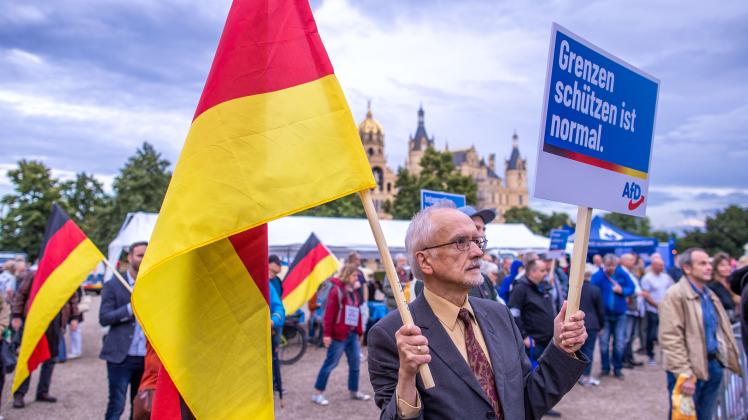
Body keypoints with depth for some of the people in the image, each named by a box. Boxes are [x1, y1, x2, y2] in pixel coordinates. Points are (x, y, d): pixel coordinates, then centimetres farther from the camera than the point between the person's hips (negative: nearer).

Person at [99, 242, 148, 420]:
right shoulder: (113, 285, -1)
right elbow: (104, 318, -7)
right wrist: (130, 308, -17)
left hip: (145, 356, 4)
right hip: (121, 356, -4)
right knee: (116, 405, -1)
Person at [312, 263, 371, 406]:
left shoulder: (354, 292, 14)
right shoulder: (336, 290, -12)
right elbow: (329, 313, -16)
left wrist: (359, 332, 13)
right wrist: (327, 333, -18)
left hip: (352, 334, 8)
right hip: (339, 335, -8)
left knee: (355, 363, 13)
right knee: (330, 363, -1)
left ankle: (354, 391, 27)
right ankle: (318, 394, 8)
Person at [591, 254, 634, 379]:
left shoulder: (622, 274, -3)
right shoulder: (597, 276, -12)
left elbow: (631, 288, 6)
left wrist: (622, 291, -15)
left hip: (619, 314, 2)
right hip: (604, 315, -2)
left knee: (619, 343, 6)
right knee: (604, 342, 5)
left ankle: (617, 368, 19)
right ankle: (605, 367, 18)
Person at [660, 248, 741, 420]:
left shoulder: (709, 295, 14)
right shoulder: (675, 295, -13)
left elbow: (721, 329, 18)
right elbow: (671, 339, -19)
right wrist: (684, 374, -22)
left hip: (713, 366, 8)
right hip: (688, 369, -7)